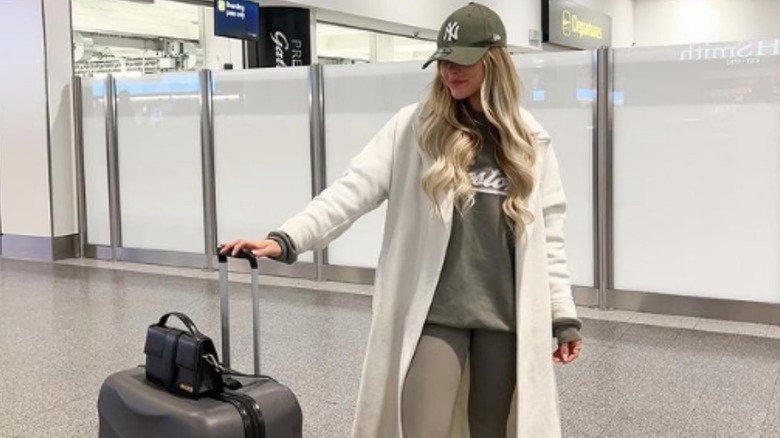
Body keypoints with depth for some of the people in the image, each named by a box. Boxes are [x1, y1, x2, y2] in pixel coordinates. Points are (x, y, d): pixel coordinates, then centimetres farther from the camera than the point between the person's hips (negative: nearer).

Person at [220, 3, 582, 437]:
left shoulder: (530, 140, 7)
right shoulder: (415, 128, 0)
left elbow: (548, 233, 9)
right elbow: (355, 189, -7)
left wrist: (563, 313, 6)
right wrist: (286, 239, -19)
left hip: (507, 313, 2)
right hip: (434, 311, -2)